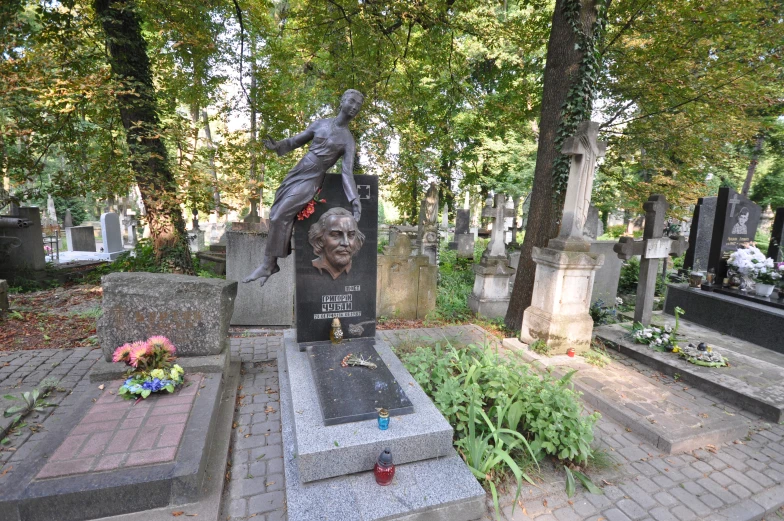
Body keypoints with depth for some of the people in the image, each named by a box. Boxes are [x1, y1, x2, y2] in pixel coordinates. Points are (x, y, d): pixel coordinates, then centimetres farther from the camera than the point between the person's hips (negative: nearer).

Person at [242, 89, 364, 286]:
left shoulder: (348, 141, -4)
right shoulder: (320, 124, 9)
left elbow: (347, 172, -12)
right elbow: (295, 141, 14)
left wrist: (354, 199, -26)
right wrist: (276, 146, -7)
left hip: (311, 181, -6)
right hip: (295, 173, 6)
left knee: (279, 217, -17)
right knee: (275, 215, 7)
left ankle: (267, 264, -4)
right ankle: (272, 263, 21)